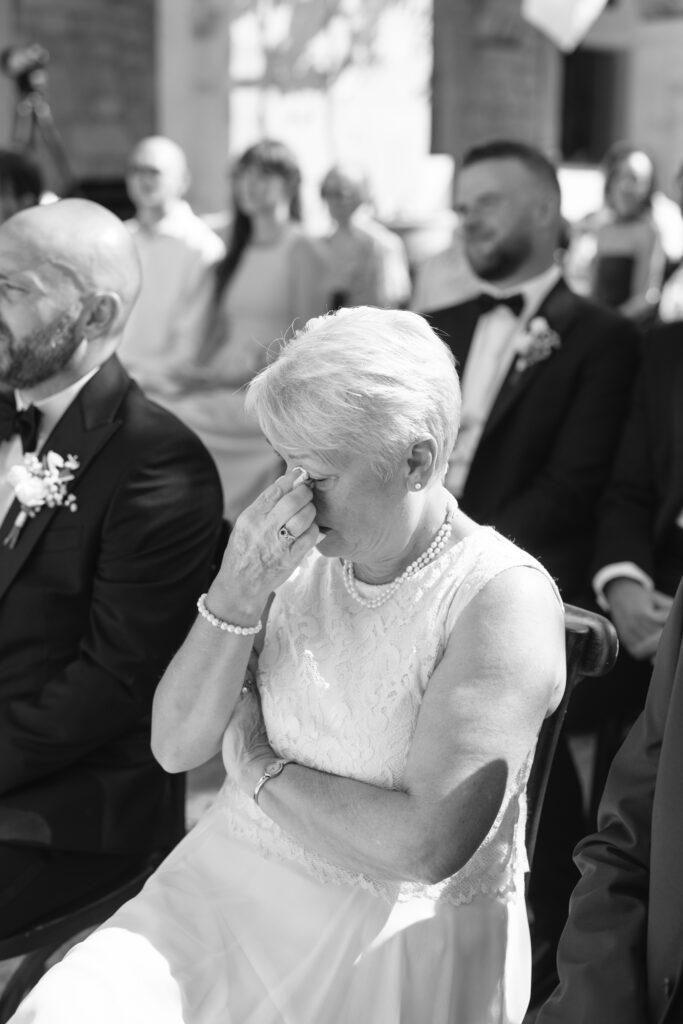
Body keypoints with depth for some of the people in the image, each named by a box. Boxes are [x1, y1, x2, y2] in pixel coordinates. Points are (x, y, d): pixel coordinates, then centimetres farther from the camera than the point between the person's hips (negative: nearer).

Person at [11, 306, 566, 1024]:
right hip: (237, 882, 5)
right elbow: (175, 746, 1)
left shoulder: (506, 598, -15)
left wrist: (256, 764, -8)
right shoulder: (297, 556, 1)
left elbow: (426, 845, -20)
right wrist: (237, 594, -14)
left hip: (403, 929, -4)